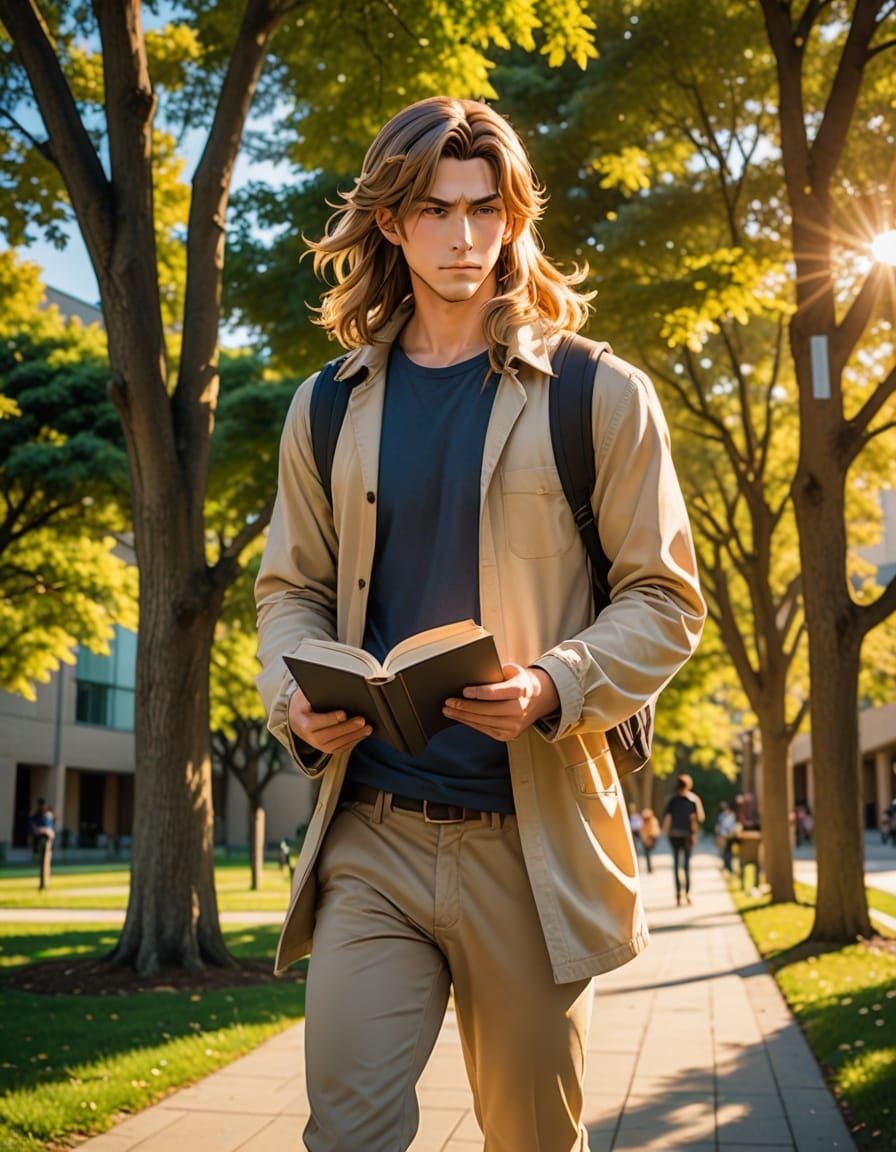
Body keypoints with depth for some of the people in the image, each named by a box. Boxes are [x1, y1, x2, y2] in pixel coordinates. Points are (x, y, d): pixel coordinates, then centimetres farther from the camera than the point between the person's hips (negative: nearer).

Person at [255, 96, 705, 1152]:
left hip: (533, 838, -1)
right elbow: (291, 589, 15)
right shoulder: (327, 411, 10)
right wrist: (297, 698, -6)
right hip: (371, 835, 2)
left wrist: (556, 686, -18)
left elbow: (664, 597, 0)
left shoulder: (600, 398, 2)